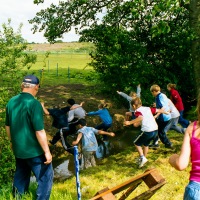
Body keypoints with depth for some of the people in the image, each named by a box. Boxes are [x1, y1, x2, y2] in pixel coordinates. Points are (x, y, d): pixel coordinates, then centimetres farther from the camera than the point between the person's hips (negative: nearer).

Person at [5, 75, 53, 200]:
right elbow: (39, 131, -23)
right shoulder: (34, 103, -22)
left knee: (21, 176, 24)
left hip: (18, 149, 8)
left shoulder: (11, 102, 1)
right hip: (34, 150, -8)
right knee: (46, 177, 6)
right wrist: (47, 151, -16)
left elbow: (8, 126, 12)